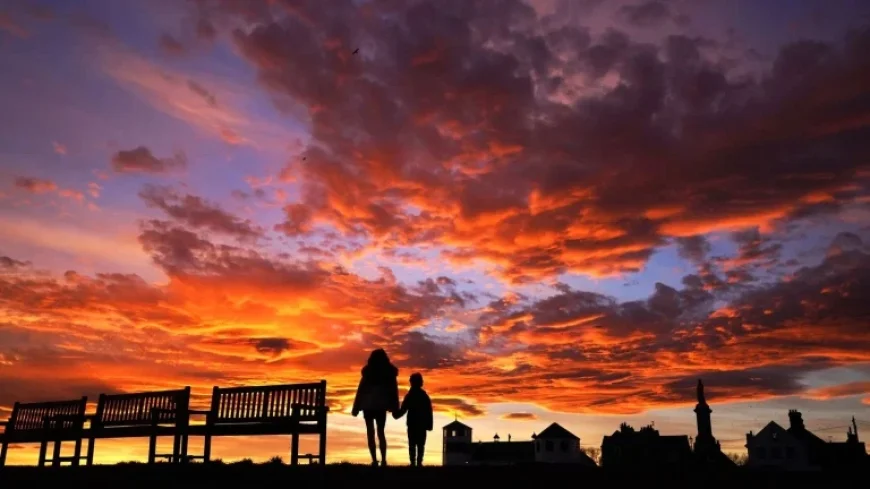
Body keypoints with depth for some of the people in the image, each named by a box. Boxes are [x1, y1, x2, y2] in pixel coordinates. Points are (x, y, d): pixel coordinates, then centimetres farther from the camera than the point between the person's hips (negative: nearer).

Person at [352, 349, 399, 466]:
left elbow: (361, 389, -4)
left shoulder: (368, 371, -3)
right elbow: (393, 390, 1)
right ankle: (383, 460, 3)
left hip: (368, 405, -2)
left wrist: (356, 407, -1)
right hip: (381, 405, 2)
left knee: (370, 433, 3)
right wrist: (395, 408, 5)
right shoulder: (390, 372, 2)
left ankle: (374, 460, -6)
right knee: (381, 432, 12)